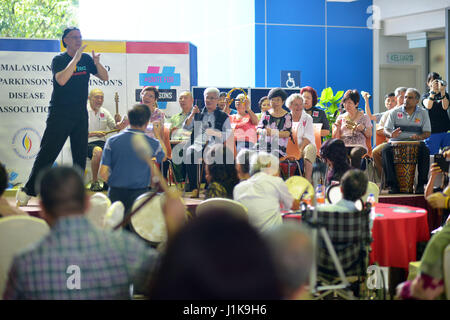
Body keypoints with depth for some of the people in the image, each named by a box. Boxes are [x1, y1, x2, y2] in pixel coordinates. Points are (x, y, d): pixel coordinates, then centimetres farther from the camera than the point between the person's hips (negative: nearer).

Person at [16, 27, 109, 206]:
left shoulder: (86, 59, 8)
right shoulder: (58, 60, -5)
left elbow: (104, 77, 6)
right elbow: (61, 80, -23)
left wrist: (97, 63, -13)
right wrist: (76, 58, -25)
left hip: (80, 114, 5)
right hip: (59, 115, -5)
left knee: (80, 154, 5)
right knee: (48, 152, -6)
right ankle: (28, 191, 1)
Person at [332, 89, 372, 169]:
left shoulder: (364, 117, 16)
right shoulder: (341, 117, 21)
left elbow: (369, 135, 12)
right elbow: (335, 138, 16)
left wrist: (363, 129, -8)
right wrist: (338, 127, -3)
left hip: (359, 145, -1)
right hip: (344, 145, 1)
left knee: (354, 153, -39)